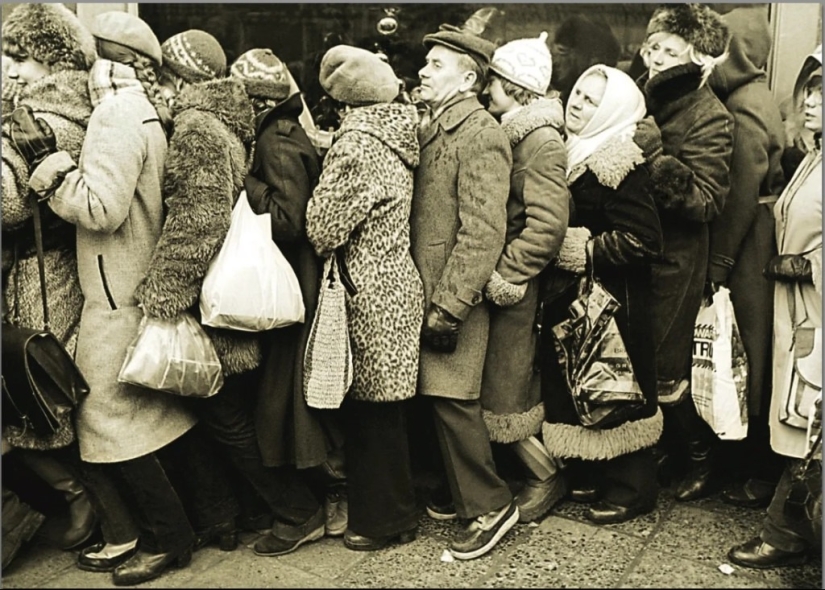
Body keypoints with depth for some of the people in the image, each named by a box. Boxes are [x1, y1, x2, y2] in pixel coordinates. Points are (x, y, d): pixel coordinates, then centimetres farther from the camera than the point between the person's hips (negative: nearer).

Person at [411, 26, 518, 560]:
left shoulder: (481, 133, -13)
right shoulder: (429, 128, 13)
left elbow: (482, 232, -19)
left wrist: (449, 307, -20)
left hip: (455, 297, -8)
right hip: (427, 292, 8)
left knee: (453, 401, -2)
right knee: (442, 400, 15)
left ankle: (492, 506, 15)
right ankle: (466, 491, 32)